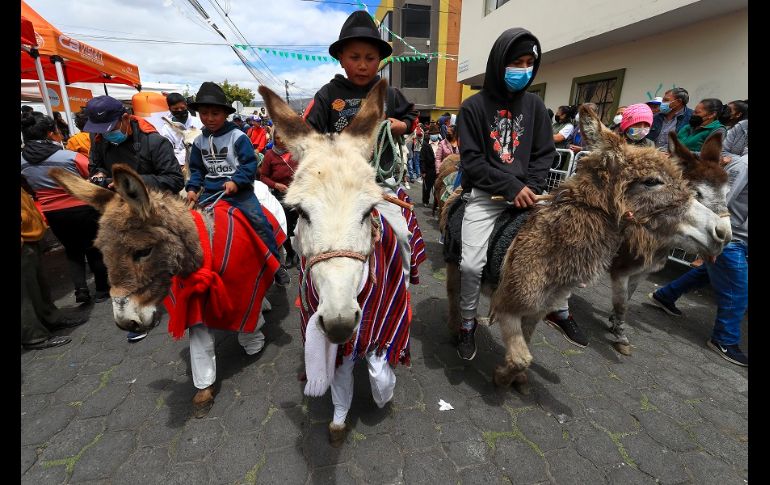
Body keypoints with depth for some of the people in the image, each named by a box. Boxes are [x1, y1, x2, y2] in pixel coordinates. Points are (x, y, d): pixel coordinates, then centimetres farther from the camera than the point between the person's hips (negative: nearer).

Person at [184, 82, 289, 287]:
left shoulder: (237, 136, -6)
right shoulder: (199, 141, 10)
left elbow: (250, 164, -10)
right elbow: (197, 169, 16)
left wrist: (236, 181, -22)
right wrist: (192, 188, 1)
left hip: (239, 189, -5)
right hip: (211, 191, 6)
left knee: (258, 220, -20)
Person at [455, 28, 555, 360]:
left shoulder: (534, 105, 11)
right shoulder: (474, 107, -1)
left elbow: (544, 153, 10)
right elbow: (472, 161, -7)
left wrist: (530, 187, -8)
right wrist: (512, 187, -15)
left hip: (525, 192, 4)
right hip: (485, 195, -4)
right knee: (471, 264, -16)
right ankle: (468, 324, 11)